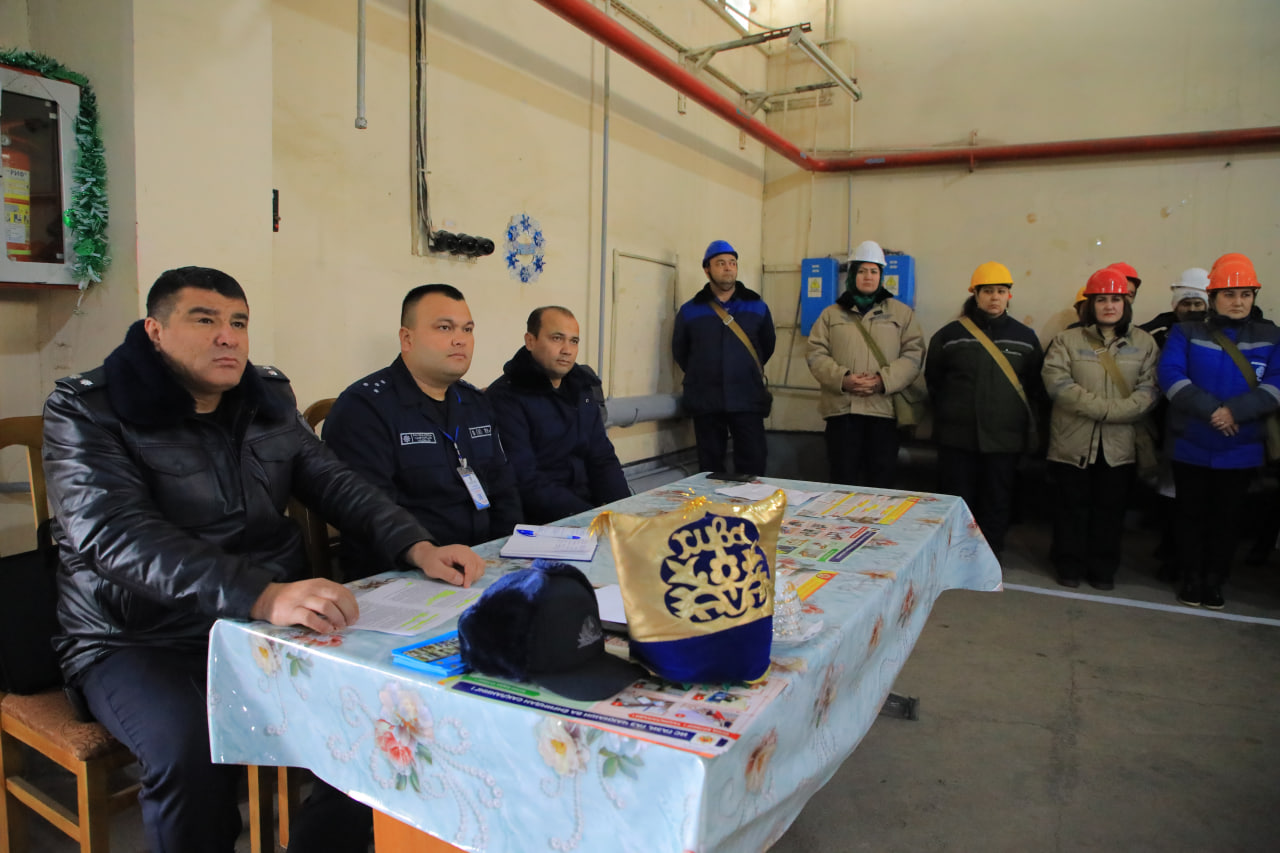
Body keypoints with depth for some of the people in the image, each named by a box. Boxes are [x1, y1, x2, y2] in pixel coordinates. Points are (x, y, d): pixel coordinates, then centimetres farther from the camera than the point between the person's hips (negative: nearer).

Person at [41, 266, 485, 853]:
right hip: (142, 643, -4)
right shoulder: (85, 410, -8)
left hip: (270, 618, 5)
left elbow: (335, 483, 6)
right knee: (193, 753, -32)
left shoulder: (269, 397, 9)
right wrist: (260, 596, -40)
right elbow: (117, 536, -24)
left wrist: (416, 547, -14)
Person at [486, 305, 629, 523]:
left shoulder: (582, 388, 12)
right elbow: (526, 481, -17)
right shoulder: (505, 397, -10)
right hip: (538, 521, -7)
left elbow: (603, 458, 12)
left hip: (589, 504, 7)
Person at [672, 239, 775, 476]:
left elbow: (767, 346, 18)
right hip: (706, 403, 0)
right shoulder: (689, 311, 4)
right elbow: (680, 351, 14)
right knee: (710, 469, 7)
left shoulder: (757, 308, 6)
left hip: (748, 401, 0)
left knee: (753, 467, 0)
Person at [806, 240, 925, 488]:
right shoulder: (831, 314, 14)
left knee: (882, 481, 1)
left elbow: (914, 354, 3)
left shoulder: (901, 312, 12)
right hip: (841, 408, 1)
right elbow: (816, 354, 6)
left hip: (883, 408, 0)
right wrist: (842, 379, -12)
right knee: (843, 480, 3)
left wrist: (884, 379, -13)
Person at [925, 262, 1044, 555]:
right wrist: (948, 414, 4)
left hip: (1005, 440, 2)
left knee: (997, 508, 8)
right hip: (958, 439, -1)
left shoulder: (1025, 338, 6)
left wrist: (1024, 421, 5)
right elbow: (933, 381, 6)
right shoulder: (950, 335, 1)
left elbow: (1036, 387, 11)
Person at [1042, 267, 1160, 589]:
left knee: (1111, 508, 11)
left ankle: (1103, 569, 26)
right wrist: (1105, 407, -17)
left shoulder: (1144, 343, 5)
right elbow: (1057, 383, -13)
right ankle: (1070, 565, 23)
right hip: (1074, 442, -1)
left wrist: (1113, 413, -20)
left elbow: (1148, 390, -5)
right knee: (1073, 506, 9)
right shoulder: (1067, 340, 0)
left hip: (1119, 445, 2)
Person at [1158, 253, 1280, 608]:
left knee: (1228, 517, 10)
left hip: (1241, 449, 1)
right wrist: (1210, 410, -24)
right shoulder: (1185, 333, 1)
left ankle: (1214, 580, 25)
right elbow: (1171, 375, -14)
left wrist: (1235, 410, -23)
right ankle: (1191, 577, 24)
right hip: (1191, 447, -1)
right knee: (1189, 513, 9)